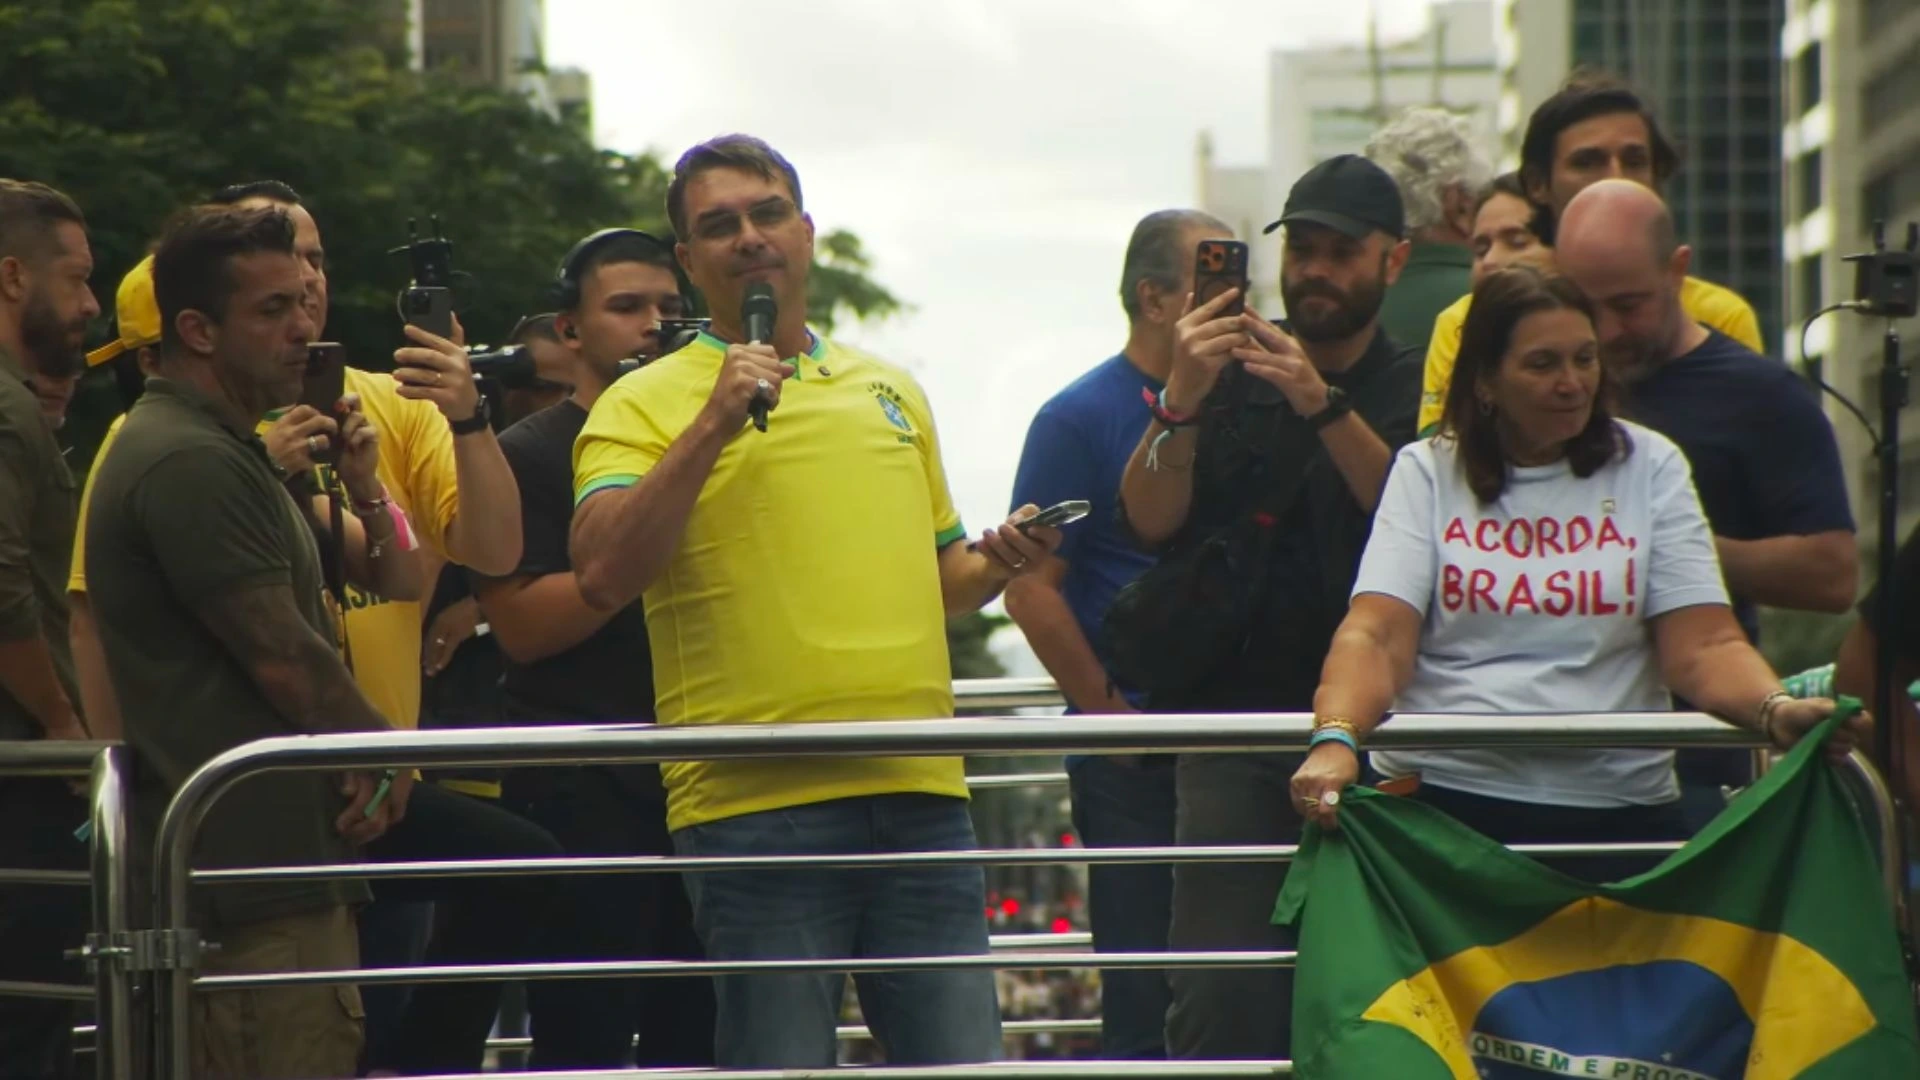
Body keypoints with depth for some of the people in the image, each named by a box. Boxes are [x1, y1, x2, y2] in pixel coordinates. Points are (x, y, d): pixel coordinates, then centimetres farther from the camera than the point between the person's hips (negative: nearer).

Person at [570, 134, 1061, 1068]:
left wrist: (998, 561, 8)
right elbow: (603, 576, -14)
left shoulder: (890, 391, 20)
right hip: (755, 803, -5)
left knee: (962, 1056, 3)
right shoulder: (644, 404, 2)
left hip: (919, 790, 5)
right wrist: (714, 423, -16)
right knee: (780, 1065, -4)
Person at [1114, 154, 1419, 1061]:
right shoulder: (1228, 377, 13)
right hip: (1237, 726, 0)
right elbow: (1151, 517, 0)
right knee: (1221, 1003, -11)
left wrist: (1325, 407, -20)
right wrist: (1180, 400, -16)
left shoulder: (1419, 391, 10)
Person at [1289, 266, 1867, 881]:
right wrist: (1336, 740, -25)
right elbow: (1376, 638, -4)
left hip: (1615, 804, 1)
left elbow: (1704, 646, 2)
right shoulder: (1426, 472, 9)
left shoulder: (1650, 467, 11)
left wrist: (1777, 709, -19)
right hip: (1441, 794, -1)